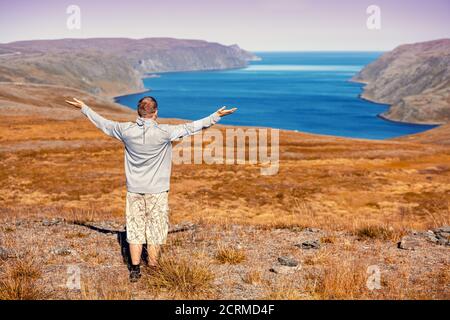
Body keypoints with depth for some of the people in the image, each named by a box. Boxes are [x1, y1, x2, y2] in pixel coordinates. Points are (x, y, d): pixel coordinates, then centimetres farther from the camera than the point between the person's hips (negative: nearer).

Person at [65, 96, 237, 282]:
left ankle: (135, 270, 14)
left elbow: (103, 123, 8)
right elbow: (191, 127, -13)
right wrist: (217, 116, -7)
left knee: (135, 229, 10)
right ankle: (153, 270, 20)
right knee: (155, 231, 10)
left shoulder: (126, 130, -6)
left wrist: (84, 108, 23)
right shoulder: (164, 132, -16)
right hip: (157, 190, -3)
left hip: (134, 190, 3)